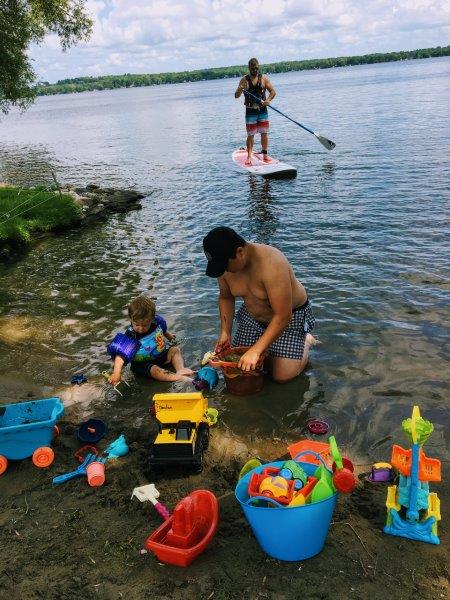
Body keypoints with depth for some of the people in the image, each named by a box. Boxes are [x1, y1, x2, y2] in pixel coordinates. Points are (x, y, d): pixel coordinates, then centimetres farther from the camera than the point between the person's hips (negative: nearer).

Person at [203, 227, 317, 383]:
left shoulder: (271, 264, -37)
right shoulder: (225, 265, -15)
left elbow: (283, 316, -35)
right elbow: (226, 297, 6)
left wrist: (256, 350, -34)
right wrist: (225, 333, -4)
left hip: (290, 315, -6)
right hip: (253, 316, 6)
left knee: (282, 376, -11)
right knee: (238, 362, 0)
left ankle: (306, 341, 16)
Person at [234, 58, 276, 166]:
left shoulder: (264, 78, 3)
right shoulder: (244, 80, -1)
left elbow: (273, 92, 2)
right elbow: (236, 96, -5)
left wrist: (268, 100, -18)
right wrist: (239, 90, -28)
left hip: (263, 110, 2)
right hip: (250, 111, -2)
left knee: (264, 133, 3)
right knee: (250, 135, -1)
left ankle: (265, 155, 13)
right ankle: (249, 157, 3)